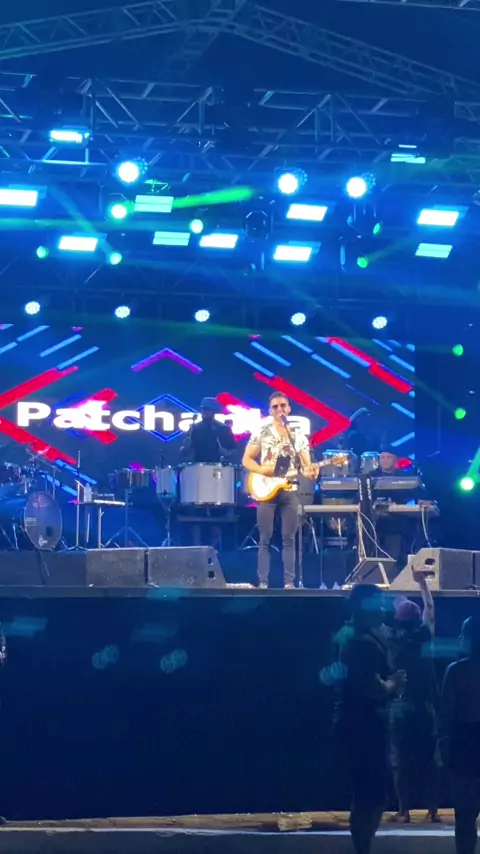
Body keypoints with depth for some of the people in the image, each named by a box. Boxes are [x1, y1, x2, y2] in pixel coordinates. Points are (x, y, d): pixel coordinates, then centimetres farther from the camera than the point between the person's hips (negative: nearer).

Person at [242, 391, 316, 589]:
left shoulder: (299, 436, 9)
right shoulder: (261, 433, 3)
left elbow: (306, 465, 6)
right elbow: (246, 460, 3)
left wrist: (311, 473, -18)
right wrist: (263, 470, -15)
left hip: (290, 491, 2)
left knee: (289, 538, 2)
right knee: (265, 539, -2)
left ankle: (289, 582, 4)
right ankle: (263, 582, 0)